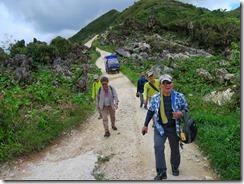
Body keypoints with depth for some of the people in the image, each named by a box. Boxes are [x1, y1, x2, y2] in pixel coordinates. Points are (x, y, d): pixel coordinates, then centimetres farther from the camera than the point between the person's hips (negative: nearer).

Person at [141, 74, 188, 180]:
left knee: (175, 148, 16)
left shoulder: (179, 96, -9)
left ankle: (175, 167, 43)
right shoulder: (155, 98, -6)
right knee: (158, 147, -15)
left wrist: (181, 113, -23)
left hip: (174, 128, 0)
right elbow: (150, 111, 4)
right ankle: (161, 171, -2)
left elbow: (186, 108, 1)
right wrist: (145, 125, 7)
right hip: (159, 127, 0)